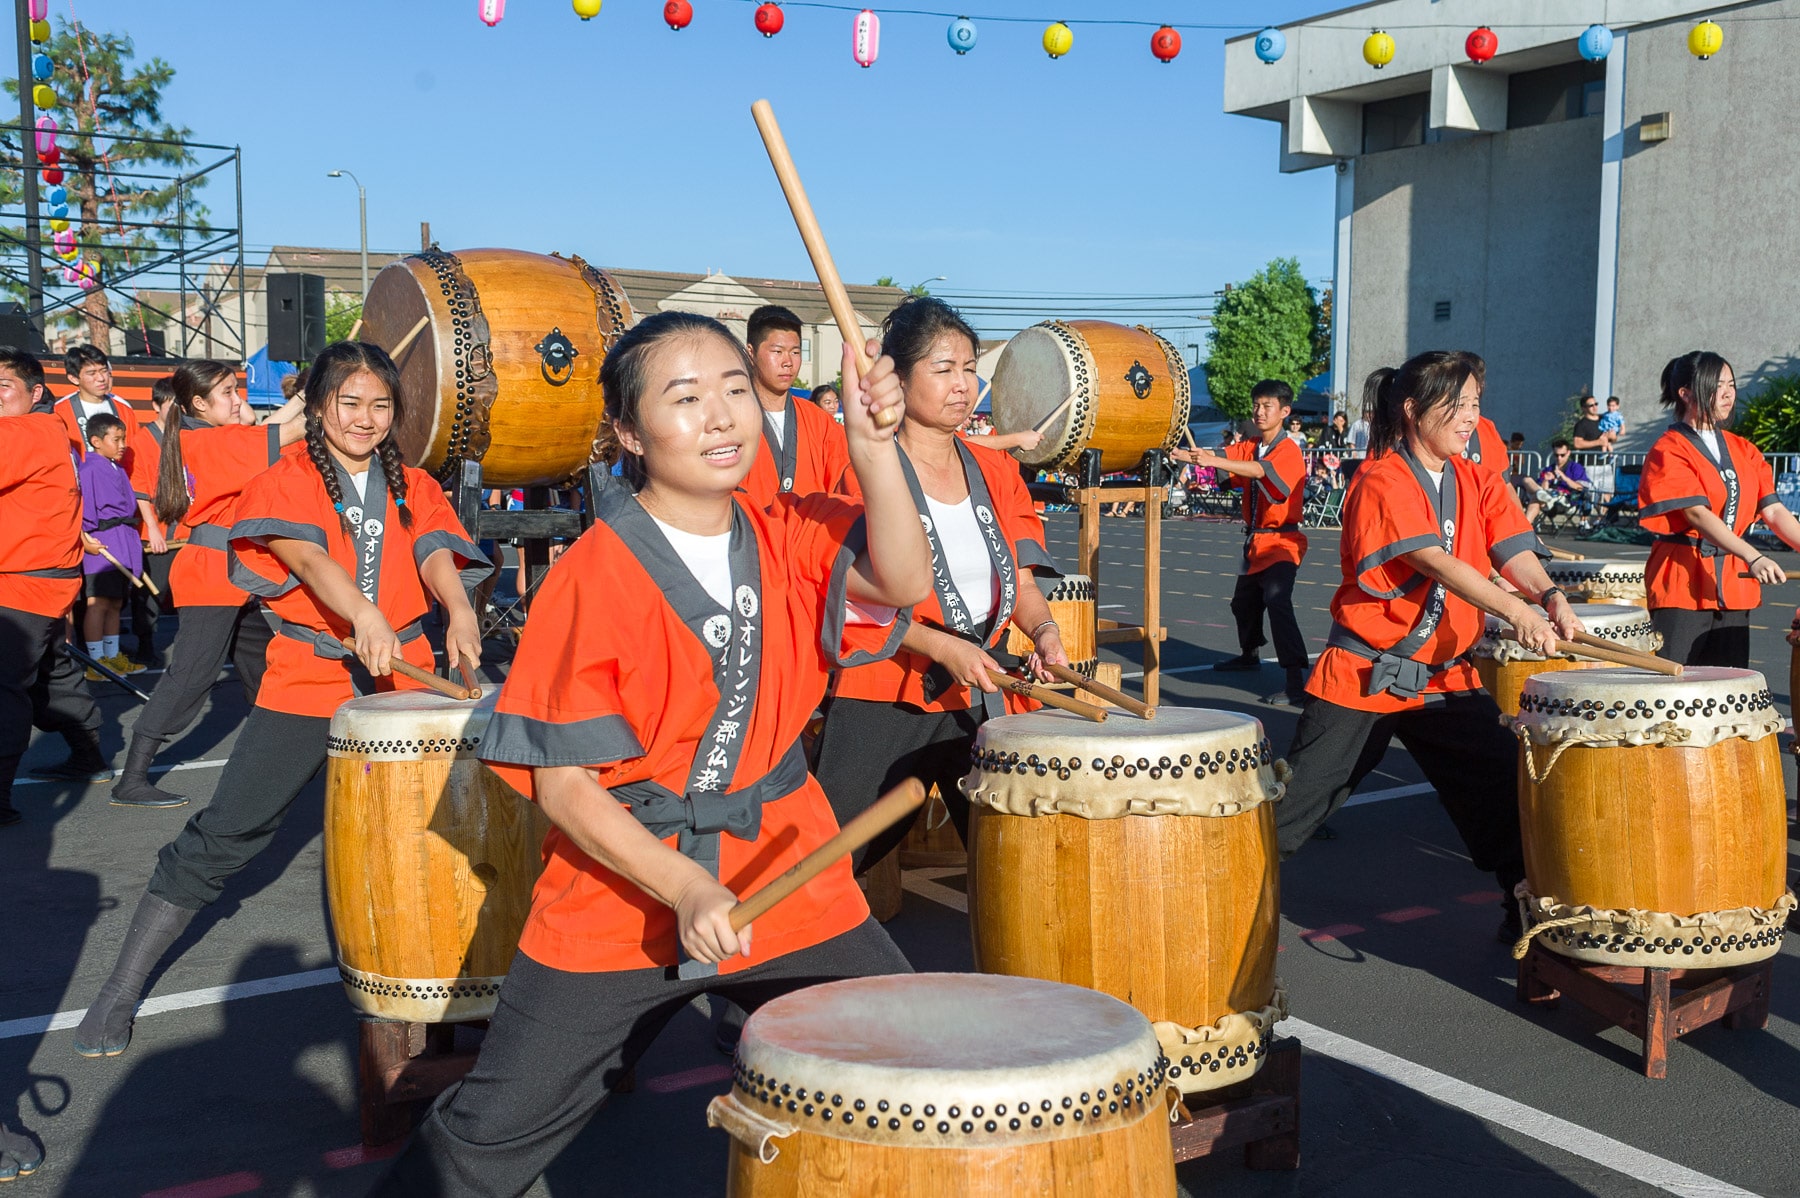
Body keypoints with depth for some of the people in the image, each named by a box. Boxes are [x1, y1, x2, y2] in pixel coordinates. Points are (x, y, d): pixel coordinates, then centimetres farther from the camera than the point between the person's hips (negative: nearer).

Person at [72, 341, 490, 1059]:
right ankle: (120, 993, 4)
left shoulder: (414, 489, 9)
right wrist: (365, 616, -41)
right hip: (307, 680, -3)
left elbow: (435, 555, -9)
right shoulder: (290, 481, -2)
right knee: (224, 835, -5)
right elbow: (310, 557, -21)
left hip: (399, 679, 3)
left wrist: (458, 609, -32)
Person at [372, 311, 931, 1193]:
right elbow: (561, 782, -13)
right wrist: (683, 888, -22)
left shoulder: (791, 537, 0)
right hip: (619, 901, -3)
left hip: (787, 880, 4)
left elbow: (902, 581, -19)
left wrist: (871, 444, -31)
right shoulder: (594, 577, -12)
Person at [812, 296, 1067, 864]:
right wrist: (943, 647, -20)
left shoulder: (995, 471, 11)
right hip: (885, 700, -5)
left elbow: (1022, 580, 13)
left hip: (985, 699, 5)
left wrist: (1043, 630, -8)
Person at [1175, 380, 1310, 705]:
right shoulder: (1250, 448, 10)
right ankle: (1249, 654, 52)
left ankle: (1296, 680, -32)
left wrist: (1213, 461, -44)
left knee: (1277, 601, -28)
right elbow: (1221, 457, -2)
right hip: (1255, 541, 9)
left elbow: (1260, 470, -32)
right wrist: (1178, 453, -19)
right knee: (1243, 601, 24)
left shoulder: (1289, 451, -14)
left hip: (1281, 542, -9)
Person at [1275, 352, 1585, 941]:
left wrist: (1550, 596, -26)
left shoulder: (1477, 482, 7)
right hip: (1367, 672, -6)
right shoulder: (1384, 481, -15)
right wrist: (1515, 611, -37)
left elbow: (1513, 550, -5)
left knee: (1506, 780, 1)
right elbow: (1436, 562, -27)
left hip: (1445, 675, 6)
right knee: (1298, 800, -1)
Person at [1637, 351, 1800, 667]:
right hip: (1684, 585, -6)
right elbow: (1697, 514, -18)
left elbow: (1773, 510, 7)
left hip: (1734, 584, 6)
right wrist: (1754, 557, -29)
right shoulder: (1669, 451, -6)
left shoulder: (1743, 451, 15)